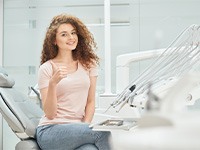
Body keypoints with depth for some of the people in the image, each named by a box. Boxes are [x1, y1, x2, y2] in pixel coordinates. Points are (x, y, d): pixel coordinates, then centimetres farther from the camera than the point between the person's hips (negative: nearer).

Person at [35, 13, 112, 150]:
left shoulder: (88, 63, 12)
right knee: (103, 132, -29)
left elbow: (91, 102, 11)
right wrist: (53, 83, -18)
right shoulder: (46, 68, 1)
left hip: (78, 129, 3)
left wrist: (85, 127, -6)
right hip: (51, 130, -3)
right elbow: (50, 114, -4)